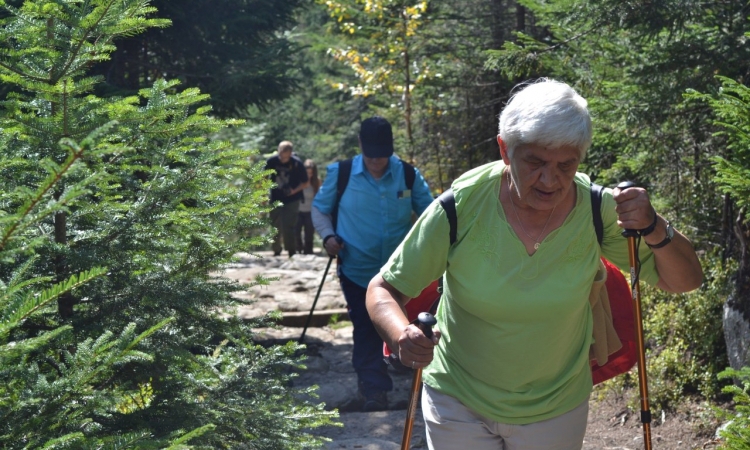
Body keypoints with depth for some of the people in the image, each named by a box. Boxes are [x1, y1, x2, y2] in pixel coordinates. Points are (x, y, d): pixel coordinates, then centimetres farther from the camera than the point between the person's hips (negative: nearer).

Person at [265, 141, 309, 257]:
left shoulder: (296, 163, -14)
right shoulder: (272, 161, -9)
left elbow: (306, 182, -3)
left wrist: (295, 190, -19)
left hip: (291, 200, -3)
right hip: (275, 199, 3)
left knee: (288, 226, -11)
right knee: (275, 226, 11)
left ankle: (291, 251, -1)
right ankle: (276, 250, 29)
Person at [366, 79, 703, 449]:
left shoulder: (597, 210, -18)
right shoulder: (462, 206, -23)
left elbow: (684, 281, -10)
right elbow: (385, 289, -14)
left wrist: (653, 228, -31)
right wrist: (401, 336, -37)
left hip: (556, 408, 2)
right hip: (457, 401, -1)